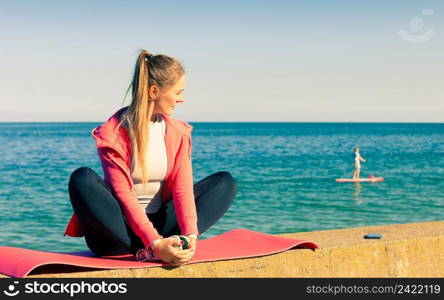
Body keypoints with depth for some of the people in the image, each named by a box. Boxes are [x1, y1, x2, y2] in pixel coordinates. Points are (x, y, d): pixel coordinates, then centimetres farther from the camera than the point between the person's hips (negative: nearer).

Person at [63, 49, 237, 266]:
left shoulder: (179, 132, 2)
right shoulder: (114, 133, -13)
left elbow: (183, 185, -9)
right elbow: (123, 194, -21)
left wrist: (190, 235, -26)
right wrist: (154, 243, -32)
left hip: (159, 222, 5)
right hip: (121, 226, -5)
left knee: (225, 182, -6)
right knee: (82, 180, -31)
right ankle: (151, 251, -32)